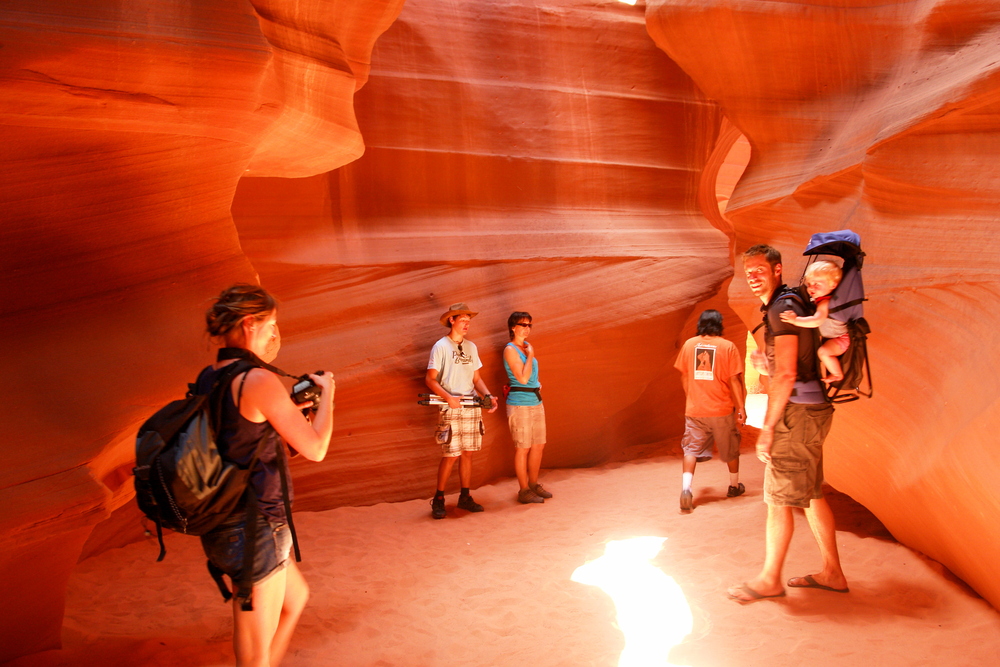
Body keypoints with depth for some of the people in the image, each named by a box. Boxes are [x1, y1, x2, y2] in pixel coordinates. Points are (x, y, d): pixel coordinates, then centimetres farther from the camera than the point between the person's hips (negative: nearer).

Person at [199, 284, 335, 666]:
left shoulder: (207, 379, 5)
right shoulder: (258, 380, -21)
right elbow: (315, 448, -18)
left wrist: (294, 407, 13)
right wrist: (326, 394, -3)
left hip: (220, 526, 9)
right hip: (254, 528, -9)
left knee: (296, 597, 29)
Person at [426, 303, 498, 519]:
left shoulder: (471, 347, 13)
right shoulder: (441, 346, -4)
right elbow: (430, 379, -8)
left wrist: (487, 395, -1)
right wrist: (448, 397, -21)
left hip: (472, 408, 6)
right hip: (450, 410, -6)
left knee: (467, 453, 9)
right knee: (450, 455, -7)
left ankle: (465, 497, 19)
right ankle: (438, 500, 6)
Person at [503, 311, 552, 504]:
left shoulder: (527, 345, 12)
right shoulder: (510, 349, -12)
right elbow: (523, 378, -21)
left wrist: (537, 383, 9)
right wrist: (530, 354, -14)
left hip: (536, 401, 8)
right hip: (520, 403, -8)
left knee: (539, 445, 13)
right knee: (523, 448, -1)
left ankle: (534, 484, 27)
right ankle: (524, 491, 8)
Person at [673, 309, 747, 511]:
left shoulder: (689, 344, 1)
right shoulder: (728, 347, -7)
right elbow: (734, 380, -9)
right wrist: (741, 407, -2)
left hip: (694, 409, 1)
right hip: (722, 409, -1)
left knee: (692, 449, 3)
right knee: (730, 449, 19)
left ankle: (686, 489, -15)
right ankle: (734, 486, 35)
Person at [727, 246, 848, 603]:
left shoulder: (782, 308, -15)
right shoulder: (787, 305, 17)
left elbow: (786, 375, -21)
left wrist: (767, 429, -19)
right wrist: (764, 363, 11)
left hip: (797, 412, -10)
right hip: (809, 410, 10)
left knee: (778, 498, -1)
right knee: (811, 495, 16)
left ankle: (769, 579, 10)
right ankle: (832, 573, 26)